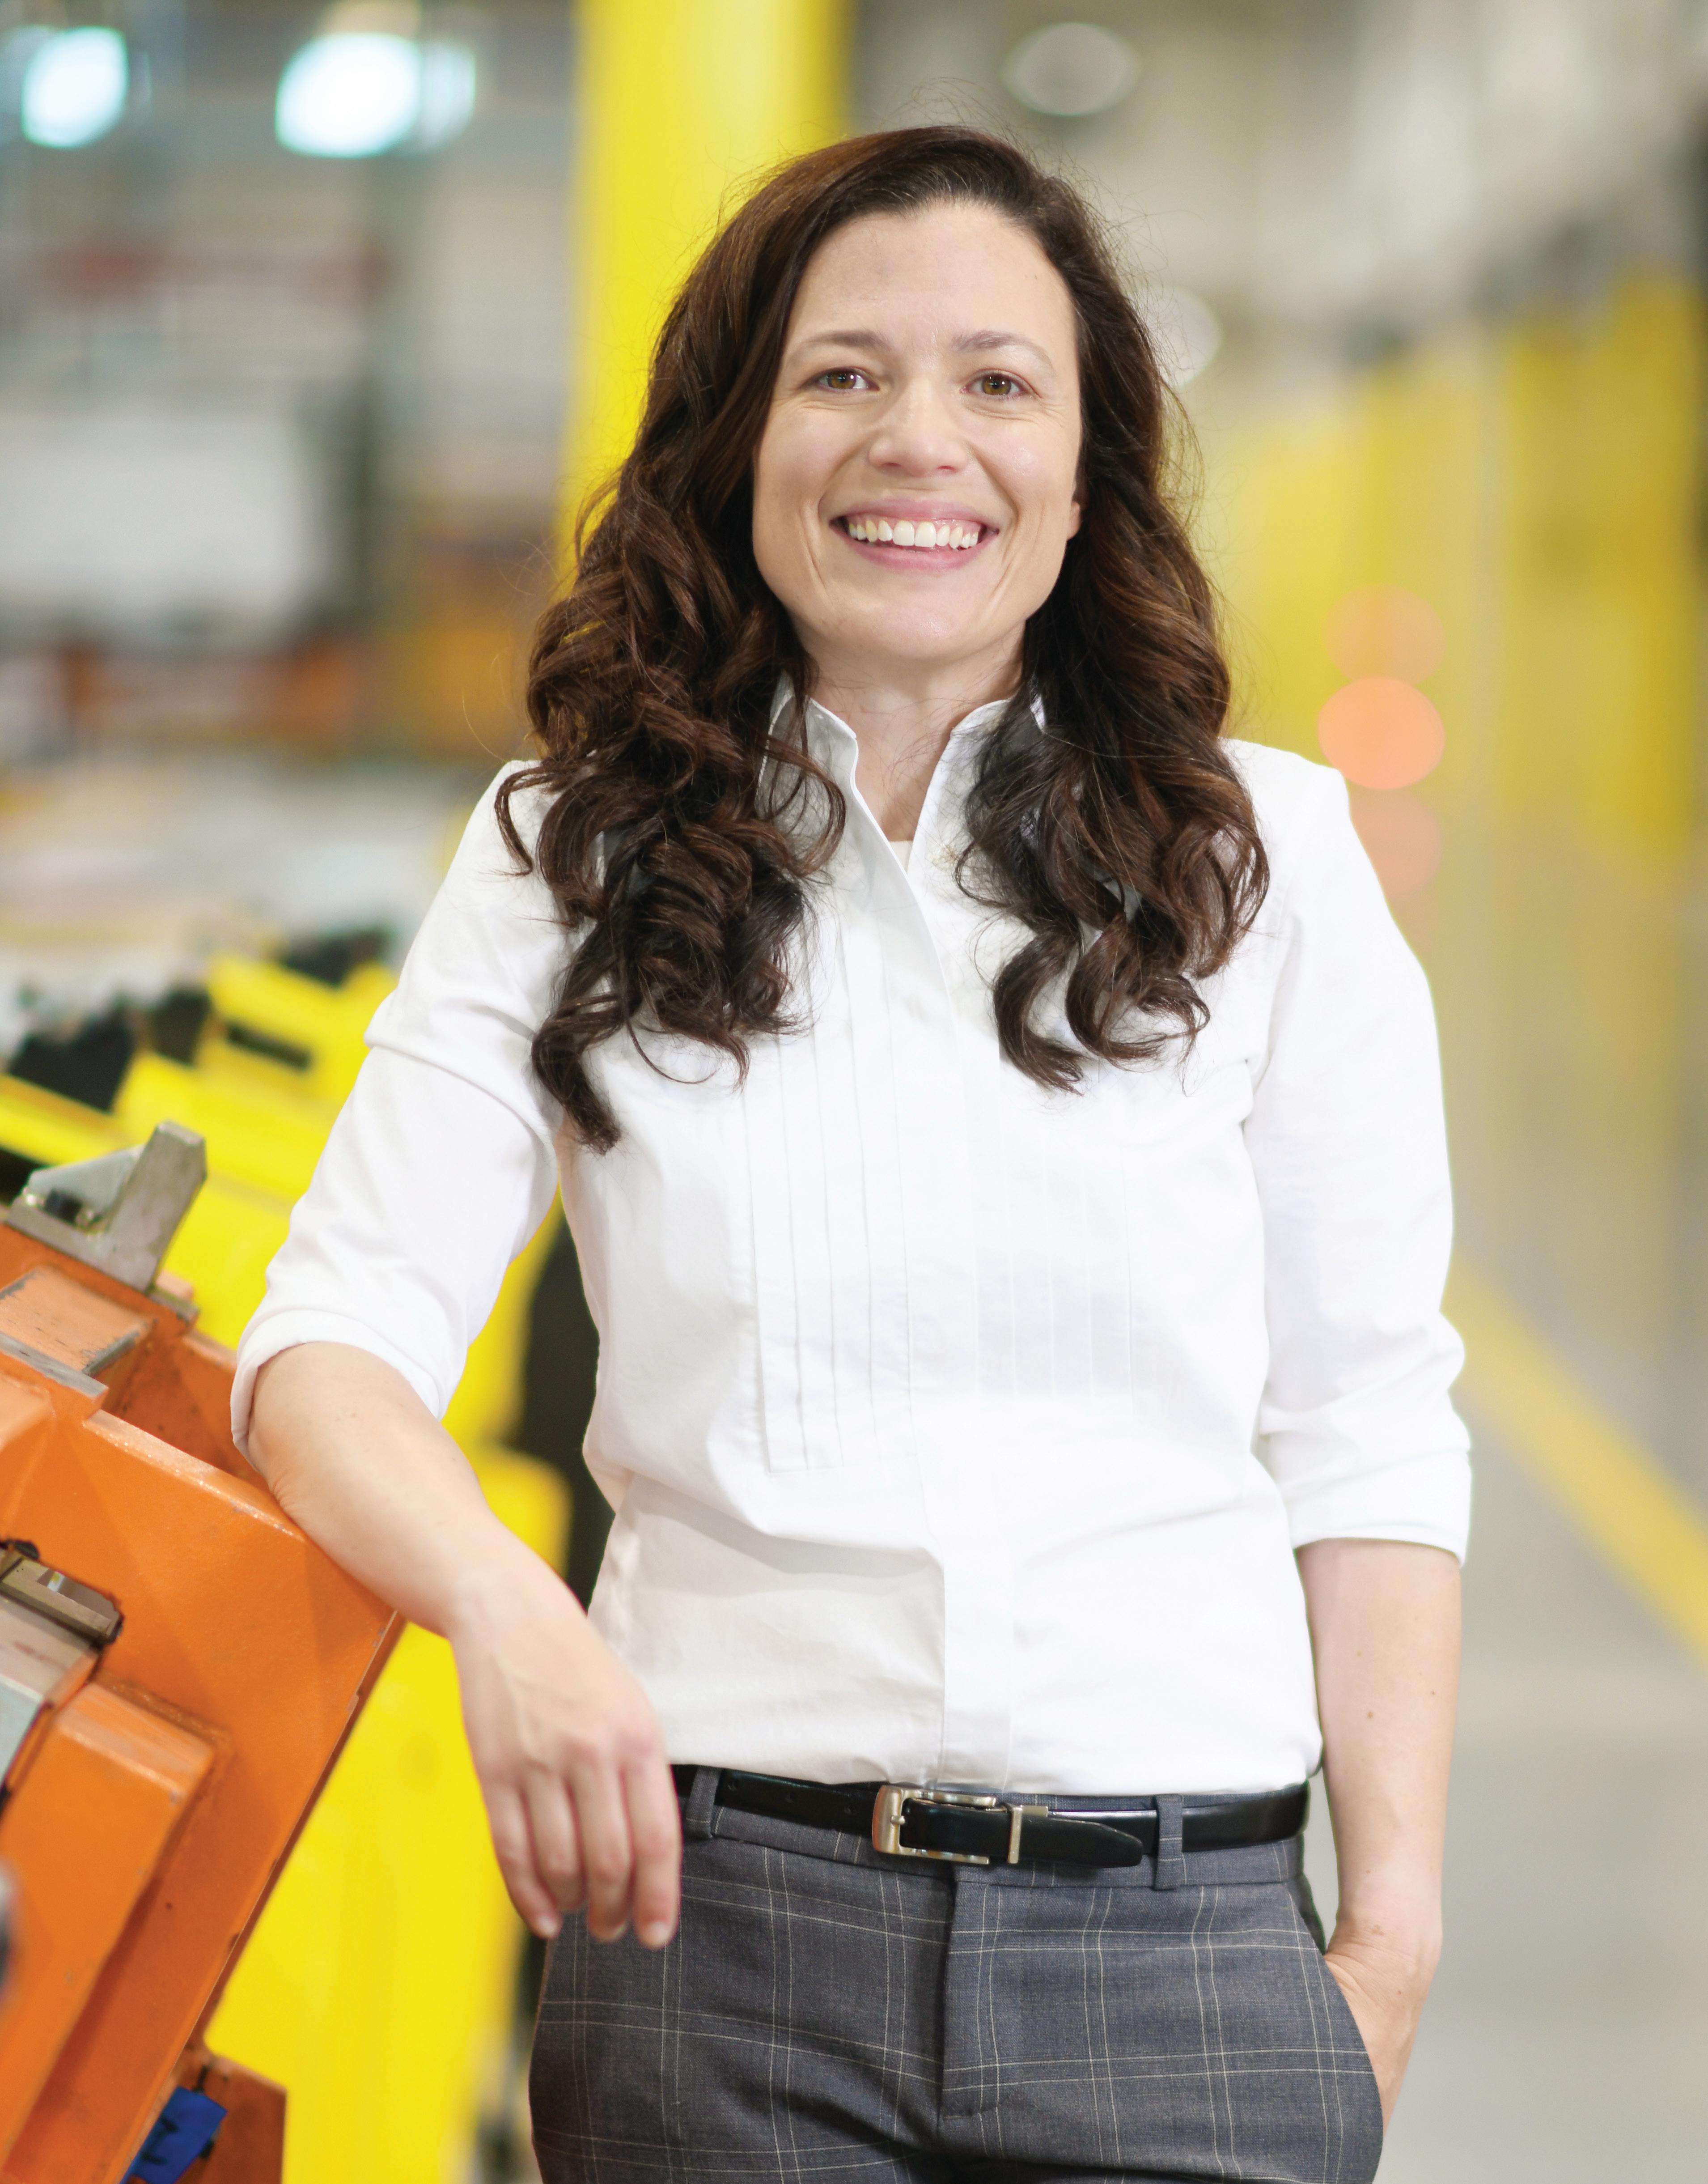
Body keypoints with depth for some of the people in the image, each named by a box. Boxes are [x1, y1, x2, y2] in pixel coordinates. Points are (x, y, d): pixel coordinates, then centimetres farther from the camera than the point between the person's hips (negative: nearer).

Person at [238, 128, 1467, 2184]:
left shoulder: (1266, 865, 5)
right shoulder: (567, 871, 5)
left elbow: (1364, 1433, 6)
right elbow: (335, 1343, -3)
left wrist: (1394, 1916, 1)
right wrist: (499, 1598, -23)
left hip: (1182, 1939, 0)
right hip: (714, 1914, 0)